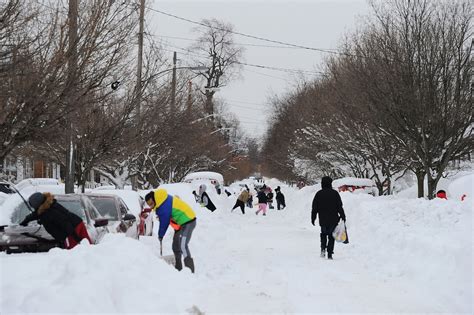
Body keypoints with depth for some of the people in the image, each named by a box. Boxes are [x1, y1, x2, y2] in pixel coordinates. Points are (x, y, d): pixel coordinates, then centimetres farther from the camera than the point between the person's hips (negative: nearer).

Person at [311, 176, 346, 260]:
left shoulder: (319, 194, 0)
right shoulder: (335, 193, -3)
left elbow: (314, 208, 3)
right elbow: (340, 207, 0)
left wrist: (313, 218, 11)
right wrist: (343, 216, 8)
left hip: (323, 220, 1)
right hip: (333, 220, -1)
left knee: (323, 234, 20)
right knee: (331, 236, 6)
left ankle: (323, 248, -1)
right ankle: (330, 254, 1)